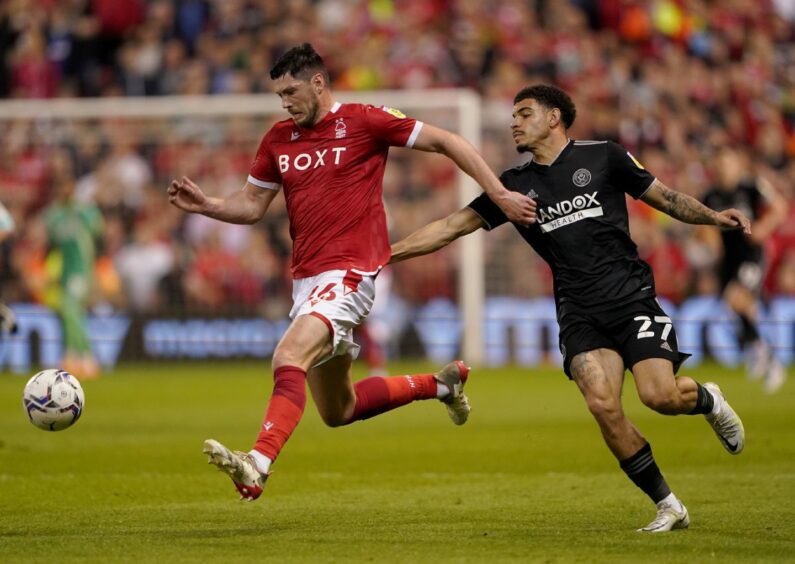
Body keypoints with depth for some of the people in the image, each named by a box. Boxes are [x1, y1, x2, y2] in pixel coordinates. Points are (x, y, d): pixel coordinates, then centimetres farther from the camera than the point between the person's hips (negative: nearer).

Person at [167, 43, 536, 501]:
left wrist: (500, 195, -6)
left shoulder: (363, 121, -6)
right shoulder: (278, 140, 12)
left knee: (289, 359, -31)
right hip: (306, 280, 8)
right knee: (338, 410, 15)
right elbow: (252, 206, 19)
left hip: (349, 274, -8)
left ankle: (257, 467, -44)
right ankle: (441, 384, 35)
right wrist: (206, 205, -1)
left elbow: (446, 141, -2)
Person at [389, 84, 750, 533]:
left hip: (631, 297, -2)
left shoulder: (603, 157, 5)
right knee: (603, 405, -19)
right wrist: (384, 253, 4)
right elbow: (452, 226, 11)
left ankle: (707, 399, 20)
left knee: (660, 395, -19)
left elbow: (665, 198, 12)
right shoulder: (515, 185, 12)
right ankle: (668, 507, -4)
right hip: (579, 313, 2)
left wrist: (714, 217, -4)